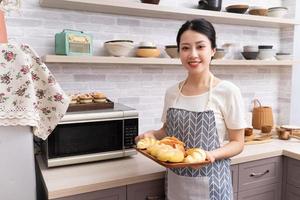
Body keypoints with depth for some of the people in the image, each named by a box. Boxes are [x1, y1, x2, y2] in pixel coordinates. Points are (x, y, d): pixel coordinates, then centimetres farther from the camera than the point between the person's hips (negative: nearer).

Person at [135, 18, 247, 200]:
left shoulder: (228, 91, -13)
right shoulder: (172, 92, -1)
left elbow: (238, 143, -7)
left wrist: (213, 154, -24)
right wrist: (152, 134, -7)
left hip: (210, 184, -4)